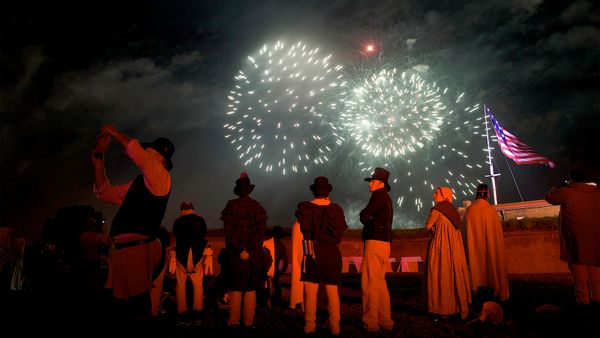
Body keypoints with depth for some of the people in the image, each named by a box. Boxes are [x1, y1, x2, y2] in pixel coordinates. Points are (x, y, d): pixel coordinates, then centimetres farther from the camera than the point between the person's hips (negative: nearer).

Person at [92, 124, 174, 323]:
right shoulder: (138, 183, 21)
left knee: (139, 306, -6)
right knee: (125, 303, 12)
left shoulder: (161, 176, -2)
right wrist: (98, 156, 22)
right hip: (123, 249, 8)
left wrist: (113, 132, 2)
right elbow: (105, 192, 25)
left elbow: (136, 151, -15)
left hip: (138, 249, -8)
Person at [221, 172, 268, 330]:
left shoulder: (231, 206, -1)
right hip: (254, 254, 1)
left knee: (235, 289, 9)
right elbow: (261, 230, -7)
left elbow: (228, 231, -8)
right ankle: (248, 323, 9)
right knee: (251, 289, 7)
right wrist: (248, 250, -10)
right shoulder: (257, 207, 1)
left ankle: (233, 322, 11)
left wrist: (239, 250, -10)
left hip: (235, 253, 0)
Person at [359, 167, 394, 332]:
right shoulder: (386, 198, 20)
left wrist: (362, 213, 5)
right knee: (379, 282, 16)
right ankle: (385, 320, 22)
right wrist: (366, 216, 7)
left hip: (375, 243, -10)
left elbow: (364, 217, -14)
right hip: (384, 243, 10)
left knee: (370, 283, -5)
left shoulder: (378, 195, -10)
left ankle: (370, 322, -1)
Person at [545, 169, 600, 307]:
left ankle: (583, 299, 4)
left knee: (578, 266, 3)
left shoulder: (566, 192, -9)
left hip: (576, 239, -4)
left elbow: (549, 197, 3)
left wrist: (557, 188, 20)